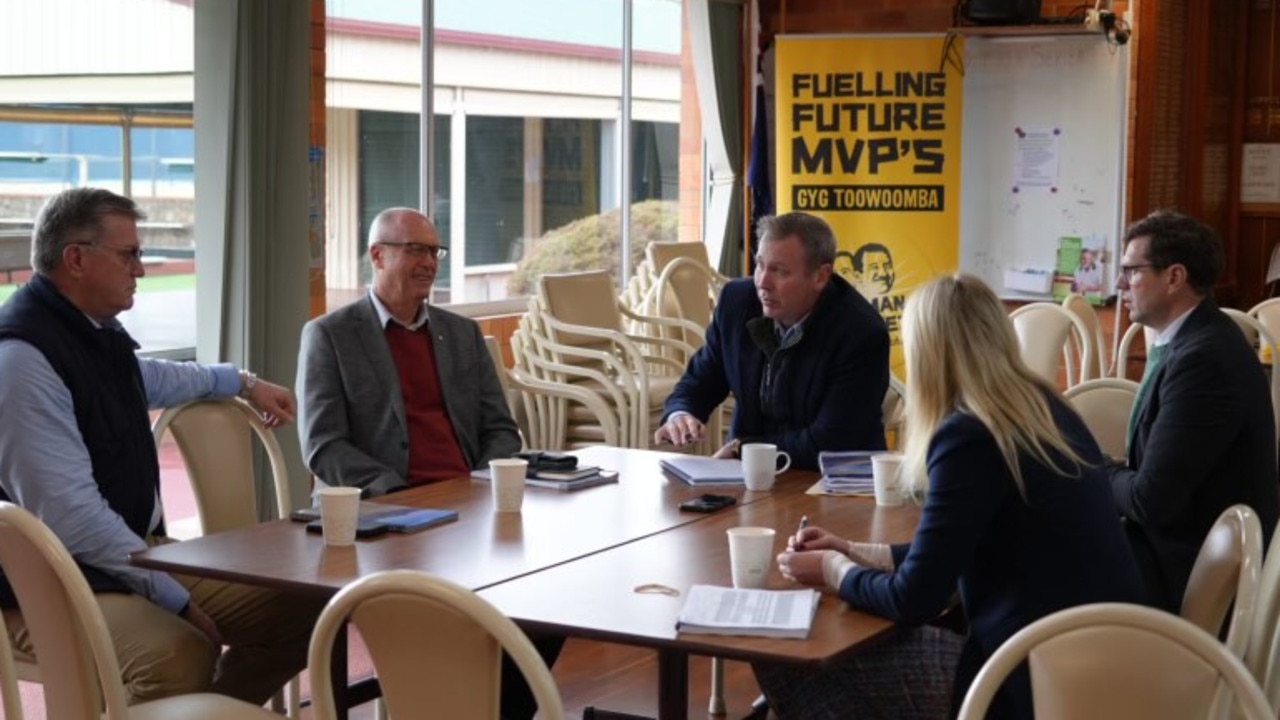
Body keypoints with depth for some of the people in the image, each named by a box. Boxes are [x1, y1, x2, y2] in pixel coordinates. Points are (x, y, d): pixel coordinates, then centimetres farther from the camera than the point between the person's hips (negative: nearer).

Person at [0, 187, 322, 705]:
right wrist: (175, 599, -21)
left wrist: (242, 383, 46)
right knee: (182, 656, -37)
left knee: (300, 611, 0)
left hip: (135, 554, 10)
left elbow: (144, 379, 35)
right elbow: (72, 518, -25)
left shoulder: (97, 329, 8)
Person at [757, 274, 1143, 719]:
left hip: (1039, 681, -9)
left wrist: (833, 571, 4)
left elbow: (913, 600, -13)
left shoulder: (969, 435, -17)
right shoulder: (1044, 410, 9)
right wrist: (853, 553, 21)